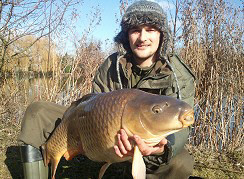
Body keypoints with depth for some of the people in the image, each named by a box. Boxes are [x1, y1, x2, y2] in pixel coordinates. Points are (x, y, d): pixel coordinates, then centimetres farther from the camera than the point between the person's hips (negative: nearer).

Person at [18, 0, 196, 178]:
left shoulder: (180, 77, -15)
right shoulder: (111, 65, -8)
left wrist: (163, 148, -49)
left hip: (149, 142, -1)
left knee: (181, 164, -36)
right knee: (37, 112, -9)